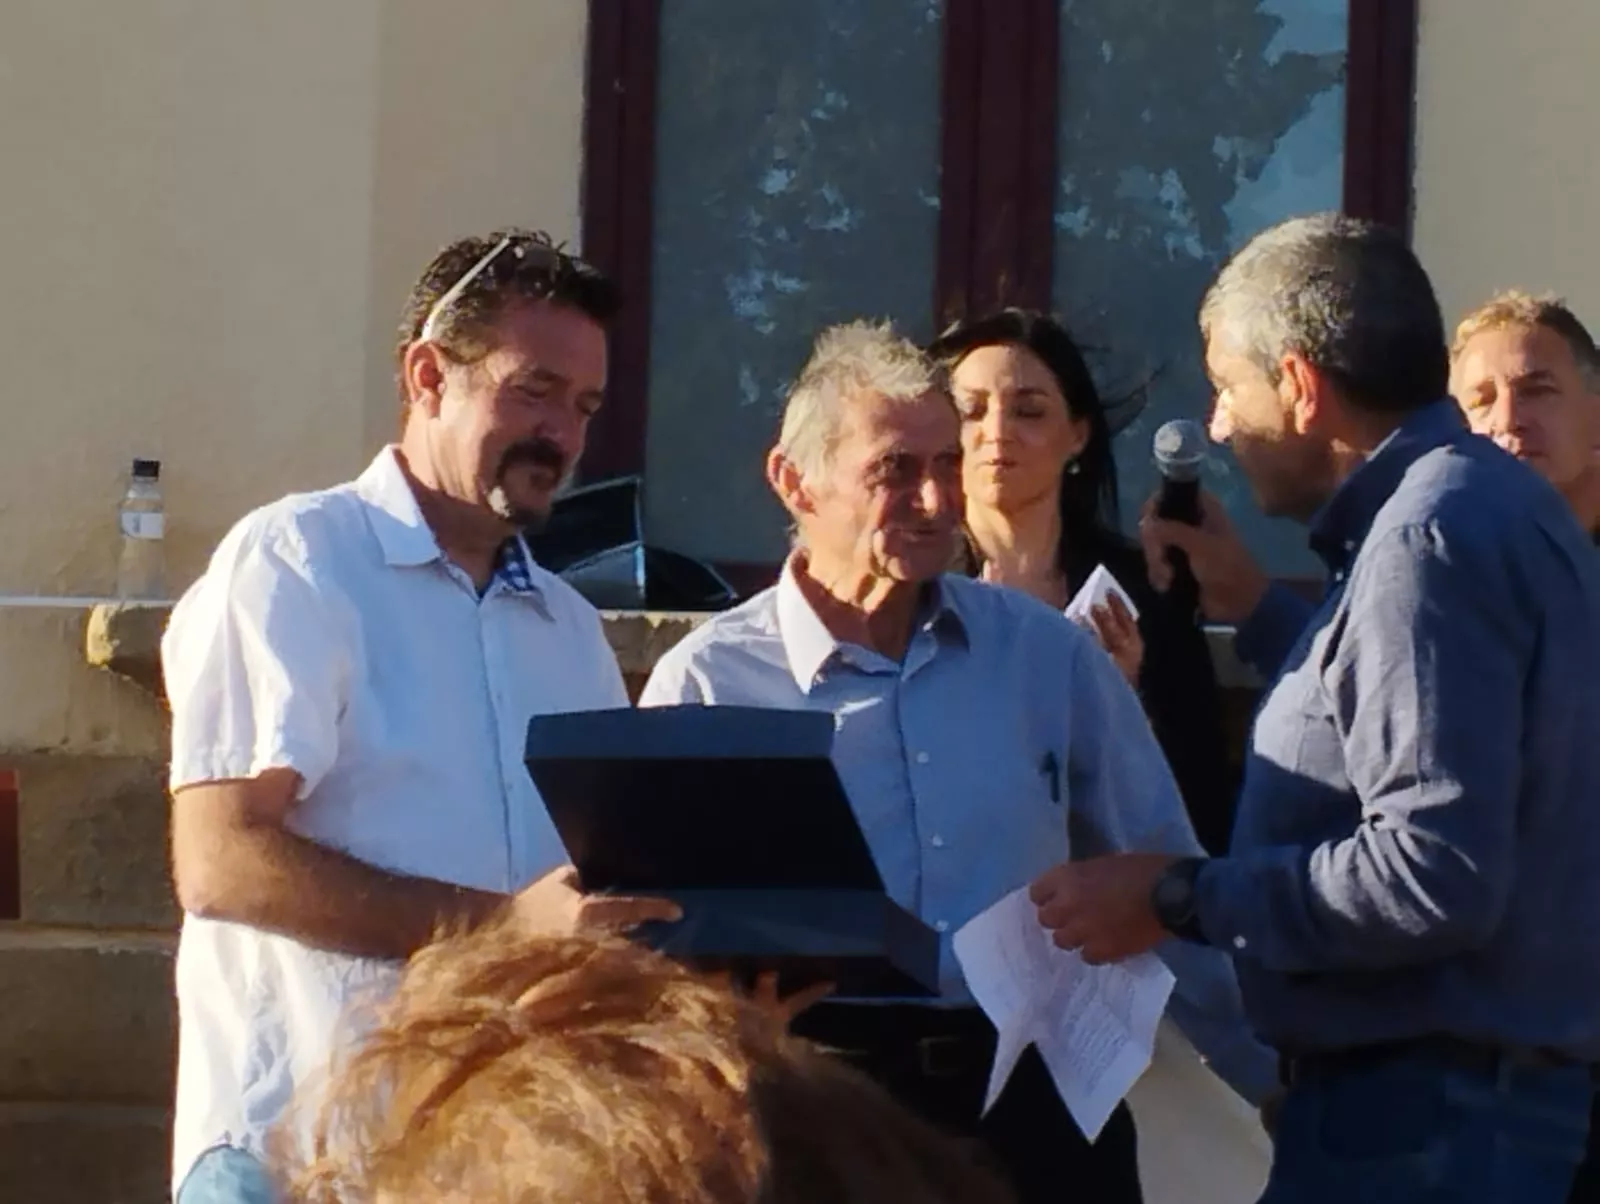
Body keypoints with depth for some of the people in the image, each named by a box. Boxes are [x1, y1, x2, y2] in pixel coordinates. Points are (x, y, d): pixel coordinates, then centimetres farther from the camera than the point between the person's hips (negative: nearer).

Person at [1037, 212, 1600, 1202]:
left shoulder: (1433, 538, -20)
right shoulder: (1481, 501, 13)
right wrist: (1257, 608, 20)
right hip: (1471, 1090, 10)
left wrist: (1179, 900, -19)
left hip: (1427, 1114, -10)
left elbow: (1436, 874, -27)